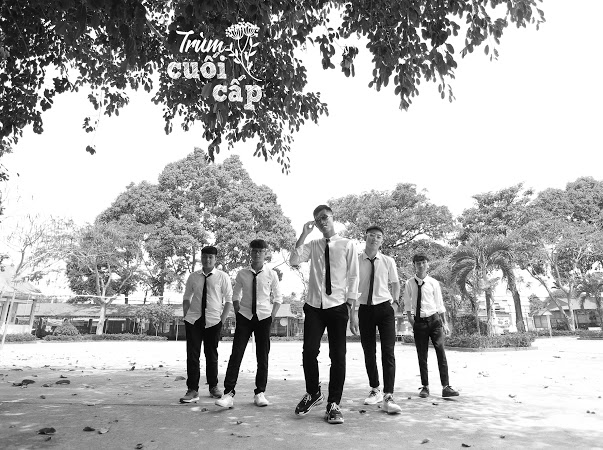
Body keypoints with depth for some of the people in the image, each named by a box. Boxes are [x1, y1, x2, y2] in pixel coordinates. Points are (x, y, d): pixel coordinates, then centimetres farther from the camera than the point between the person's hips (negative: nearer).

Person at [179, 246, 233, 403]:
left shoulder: (222, 277, 0)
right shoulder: (193, 277, 6)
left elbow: (229, 300, 1)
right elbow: (186, 298, 12)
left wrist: (222, 319, -6)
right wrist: (186, 316, 2)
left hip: (213, 321, -1)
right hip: (193, 319, 1)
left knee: (211, 355, 9)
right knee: (192, 355, -1)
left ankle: (213, 387, 25)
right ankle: (192, 390, 7)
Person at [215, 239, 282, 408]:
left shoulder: (271, 274, 0)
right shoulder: (242, 274, 2)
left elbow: (278, 298, 7)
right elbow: (235, 296, 10)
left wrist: (272, 315, -2)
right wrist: (238, 312, 0)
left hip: (263, 317, 0)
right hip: (245, 316, 0)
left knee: (263, 356, 5)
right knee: (236, 354, -6)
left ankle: (260, 393, 16)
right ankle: (229, 393, -3)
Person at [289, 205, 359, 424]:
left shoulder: (347, 245, 1)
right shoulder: (312, 245, 9)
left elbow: (353, 278, -1)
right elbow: (294, 260, -6)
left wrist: (352, 309, -6)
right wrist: (304, 234, -9)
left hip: (338, 307, -2)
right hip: (314, 306, 2)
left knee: (338, 356, 3)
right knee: (309, 352, -2)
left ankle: (333, 404, 18)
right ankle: (313, 393, 24)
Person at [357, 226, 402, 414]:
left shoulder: (388, 261, 2)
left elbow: (395, 283, 16)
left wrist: (395, 301, 3)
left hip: (385, 308, 0)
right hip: (365, 308, 1)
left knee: (388, 352, -8)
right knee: (369, 352, 9)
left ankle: (388, 397, -4)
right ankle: (375, 390, 27)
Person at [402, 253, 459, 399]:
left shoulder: (433, 283, 1)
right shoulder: (409, 283, 0)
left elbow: (440, 304, 5)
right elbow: (407, 304, 4)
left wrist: (445, 323, 4)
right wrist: (410, 316, -8)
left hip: (434, 319, 0)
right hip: (419, 321, 0)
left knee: (441, 352, -4)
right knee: (422, 355, 7)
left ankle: (446, 387, 3)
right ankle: (425, 386, 17)